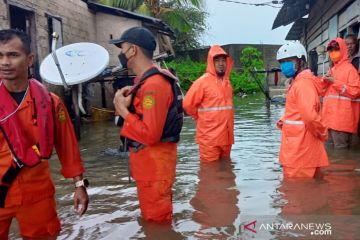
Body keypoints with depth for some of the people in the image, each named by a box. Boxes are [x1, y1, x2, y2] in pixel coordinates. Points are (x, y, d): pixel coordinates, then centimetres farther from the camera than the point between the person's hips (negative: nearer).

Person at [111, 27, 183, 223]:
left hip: (154, 162, -10)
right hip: (149, 161, 10)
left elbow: (150, 135, -27)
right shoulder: (146, 81, 10)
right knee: (153, 217, 25)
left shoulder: (153, 84, -22)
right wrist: (130, 101, -2)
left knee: (156, 220, 6)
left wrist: (123, 110, -18)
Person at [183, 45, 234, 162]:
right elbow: (188, 104, -10)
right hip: (209, 137, -6)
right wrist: (202, 118, 1)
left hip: (226, 136, 7)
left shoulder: (227, 82, 11)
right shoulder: (202, 82, -11)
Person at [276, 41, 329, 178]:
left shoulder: (304, 82, -18)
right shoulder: (297, 82, 15)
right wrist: (284, 121, 9)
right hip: (296, 148, 10)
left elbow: (310, 115, -30)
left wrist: (322, 133, -14)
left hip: (300, 150, -10)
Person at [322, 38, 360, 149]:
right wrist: (325, 81, 2)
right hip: (330, 115, 8)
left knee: (340, 148, -6)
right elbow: (324, 92, 23)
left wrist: (335, 82, -12)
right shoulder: (331, 70, 19)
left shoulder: (349, 68, -3)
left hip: (342, 116, -8)